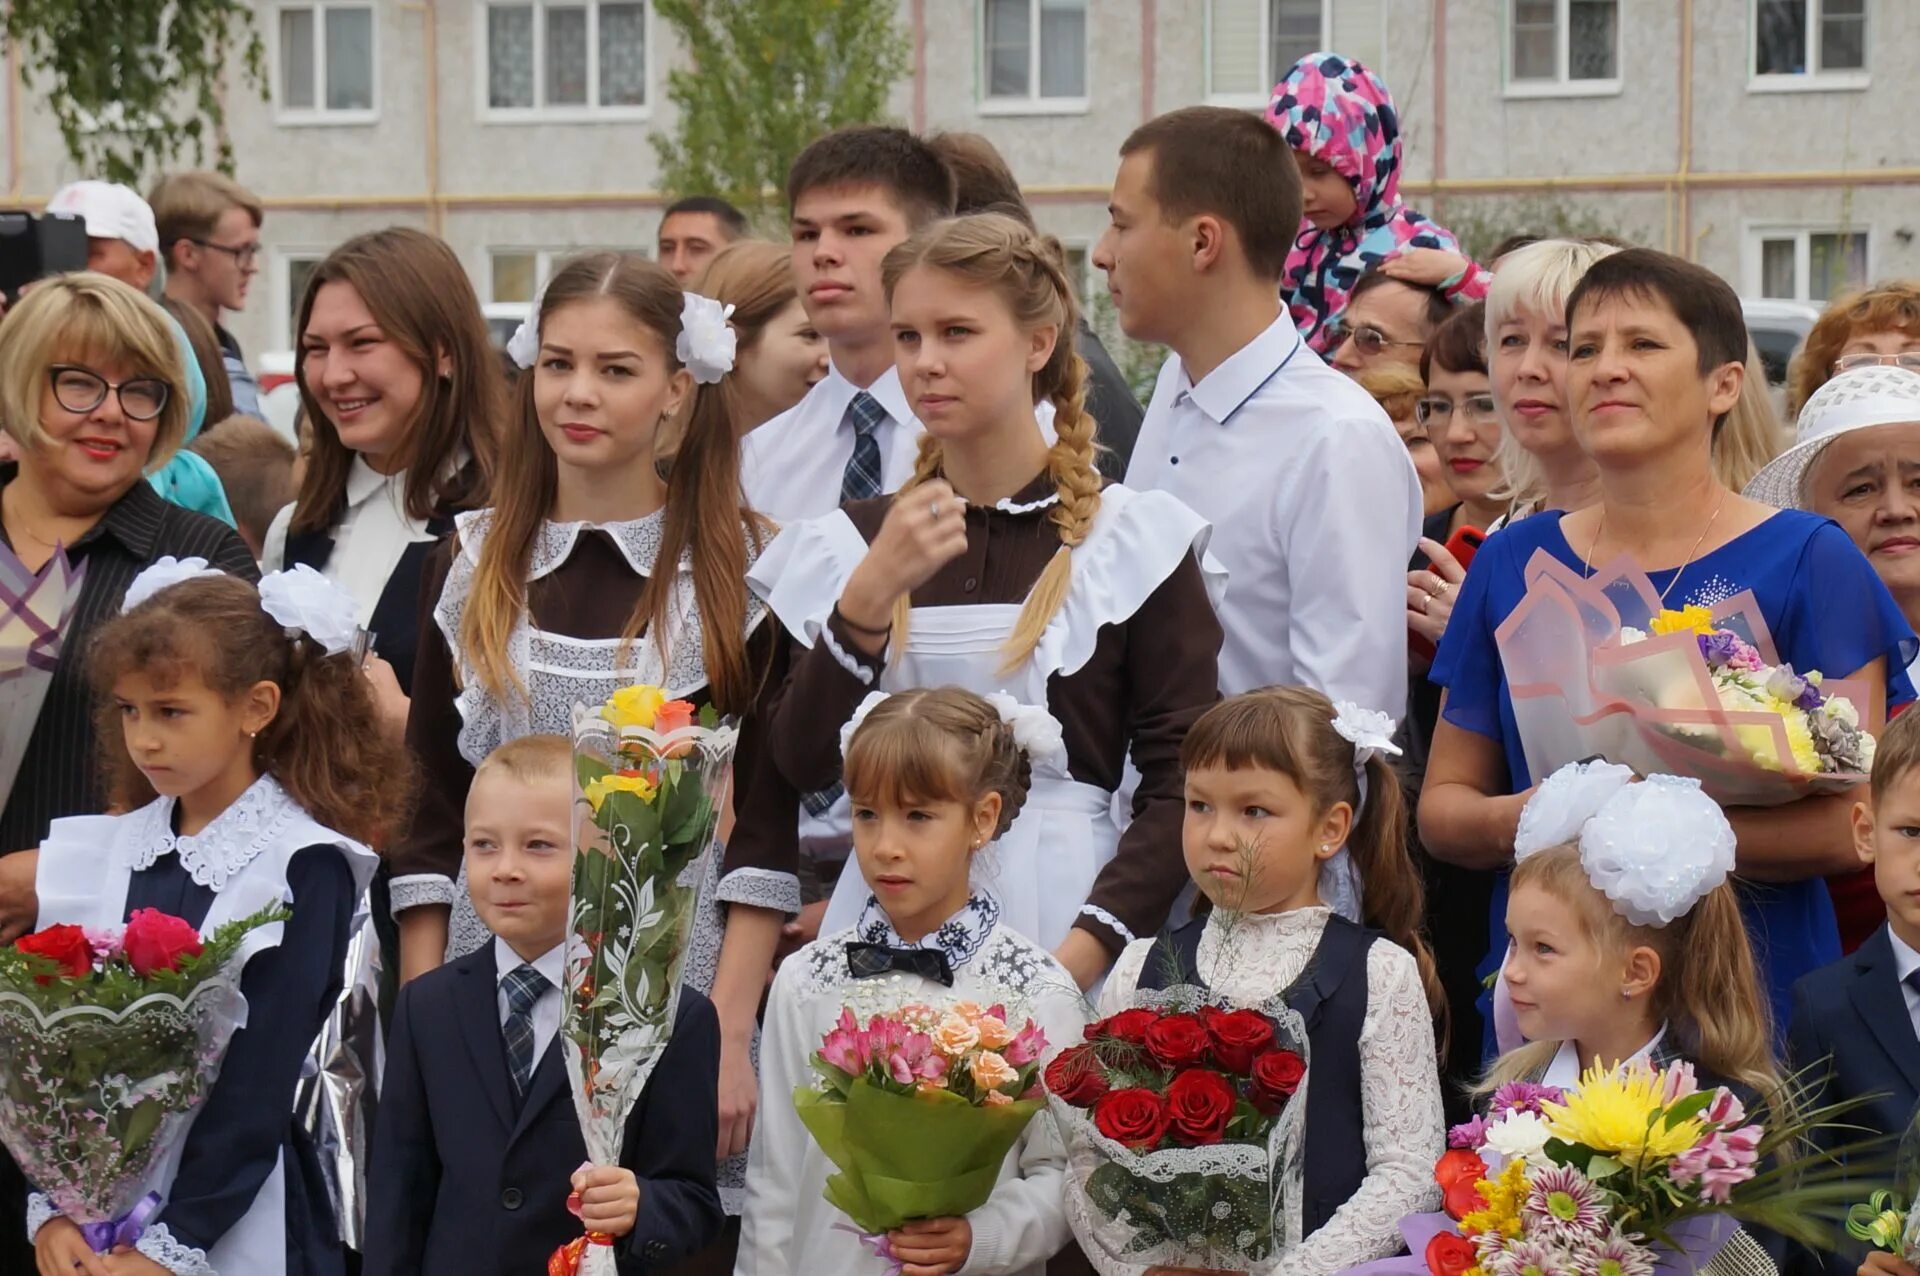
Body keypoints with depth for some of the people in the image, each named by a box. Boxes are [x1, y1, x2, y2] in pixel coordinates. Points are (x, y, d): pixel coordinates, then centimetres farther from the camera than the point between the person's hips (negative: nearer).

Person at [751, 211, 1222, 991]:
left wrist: (1085, 947, -17)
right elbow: (803, 764, 2)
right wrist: (870, 595, -10)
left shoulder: (1134, 540, 0)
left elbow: (1181, 782, -5)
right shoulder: (852, 542, 12)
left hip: (1052, 916, -3)